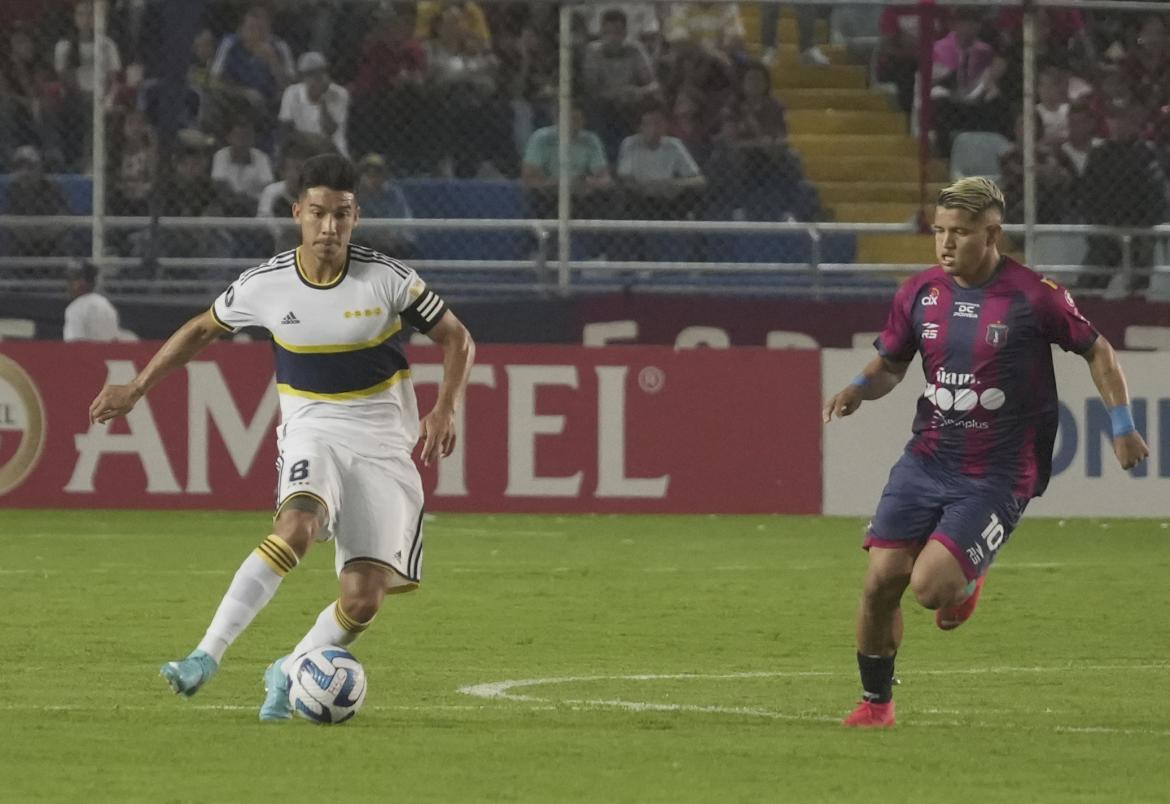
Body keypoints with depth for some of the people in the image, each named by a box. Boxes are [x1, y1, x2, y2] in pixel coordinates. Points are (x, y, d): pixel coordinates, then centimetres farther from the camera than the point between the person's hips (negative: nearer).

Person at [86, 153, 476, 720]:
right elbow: (203, 329, 13)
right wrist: (136, 390, 13)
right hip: (311, 433, -1)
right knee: (296, 526, -35)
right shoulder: (266, 284, -5)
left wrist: (444, 411, -14)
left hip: (384, 447, 1)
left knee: (363, 601, -10)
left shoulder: (388, 280, -9)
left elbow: (456, 339, 2)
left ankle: (288, 674, 17)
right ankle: (207, 656, -35)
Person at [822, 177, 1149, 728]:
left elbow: (1097, 351, 2)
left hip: (997, 476, -4)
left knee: (930, 587, -19)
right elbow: (891, 363, 15)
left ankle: (967, 580, 20)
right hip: (926, 460, 4)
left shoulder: (1034, 296, -11)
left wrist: (1122, 427, -5)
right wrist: (860, 388, -7)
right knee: (882, 581, -5)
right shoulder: (920, 293, 2)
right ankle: (876, 701, 17)